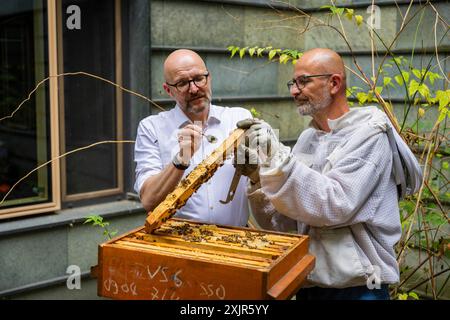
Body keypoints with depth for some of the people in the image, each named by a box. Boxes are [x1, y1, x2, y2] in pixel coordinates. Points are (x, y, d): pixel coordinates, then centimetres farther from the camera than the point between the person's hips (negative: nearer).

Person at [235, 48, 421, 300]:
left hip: (356, 286, -6)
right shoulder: (307, 139, 5)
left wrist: (278, 157, -25)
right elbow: (281, 224, 3)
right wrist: (258, 177, -13)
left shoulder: (368, 135, -11)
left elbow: (335, 206, -23)